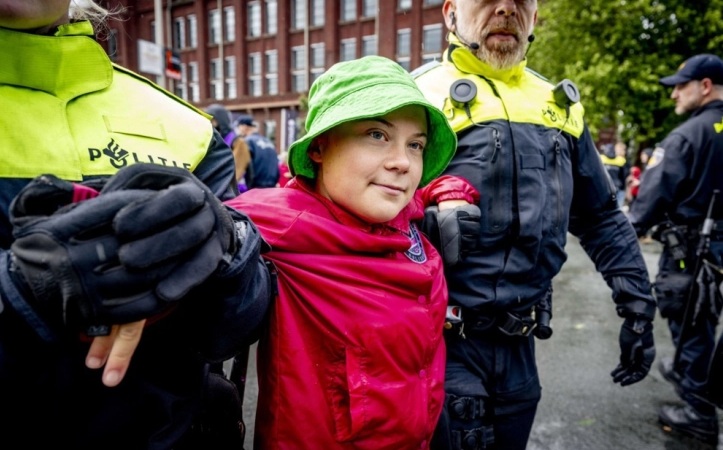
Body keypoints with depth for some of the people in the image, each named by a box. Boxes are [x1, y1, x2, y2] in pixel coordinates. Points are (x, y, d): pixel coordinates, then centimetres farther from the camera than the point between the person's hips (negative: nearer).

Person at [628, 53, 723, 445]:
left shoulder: (687, 135, -17)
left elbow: (655, 191, -17)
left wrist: (632, 230, -5)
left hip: (688, 245, -7)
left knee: (687, 321, 3)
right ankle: (686, 371, 44)